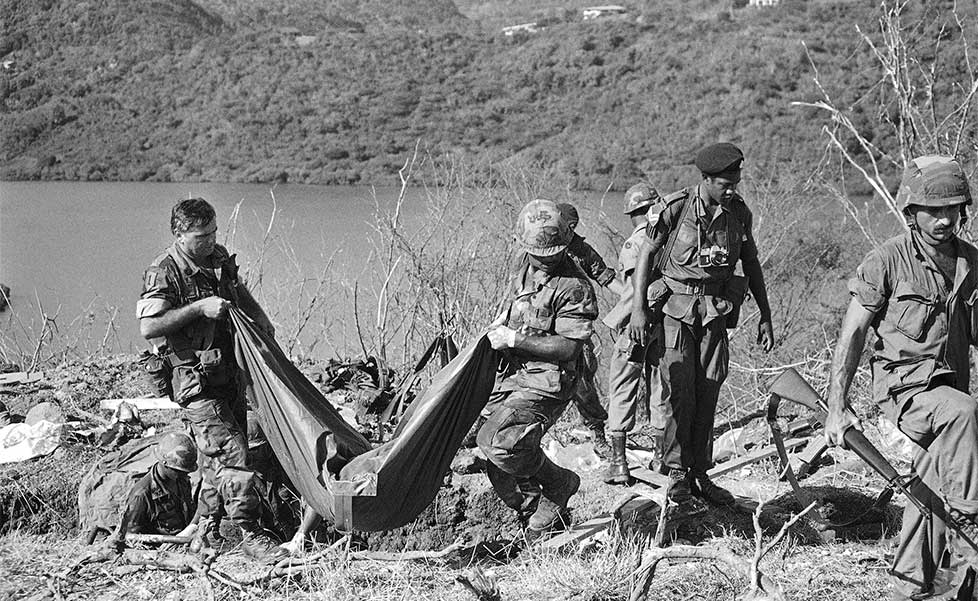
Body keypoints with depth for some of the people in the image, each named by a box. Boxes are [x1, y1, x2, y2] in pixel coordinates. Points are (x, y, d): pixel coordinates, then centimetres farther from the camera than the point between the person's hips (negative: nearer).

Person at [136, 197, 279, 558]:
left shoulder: (220, 258, 7)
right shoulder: (165, 273, -16)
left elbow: (239, 290, 28)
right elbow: (148, 328, -24)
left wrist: (259, 316, 12)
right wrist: (199, 308, -26)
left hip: (229, 374, 8)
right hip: (196, 382, -8)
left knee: (220, 454, 14)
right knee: (232, 452, -13)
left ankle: (207, 526, 28)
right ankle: (250, 534, -9)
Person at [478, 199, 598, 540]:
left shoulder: (574, 288, -13)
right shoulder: (526, 269, 11)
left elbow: (568, 348, -18)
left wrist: (514, 339, -18)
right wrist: (500, 326, 14)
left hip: (546, 383, -8)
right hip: (511, 376, 8)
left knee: (500, 443, -28)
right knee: (501, 475, 9)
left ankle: (560, 485, -3)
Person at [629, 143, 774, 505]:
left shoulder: (739, 213, 1)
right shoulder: (676, 207, -11)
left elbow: (751, 265, 11)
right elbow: (646, 254, -4)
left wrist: (765, 317, 11)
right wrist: (638, 309, -9)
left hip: (715, 310, 4)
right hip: (675, 307, -4)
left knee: (707, 395, 4)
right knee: (680, 392, -10)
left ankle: (700, 475, 13)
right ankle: (676, 473, 1)